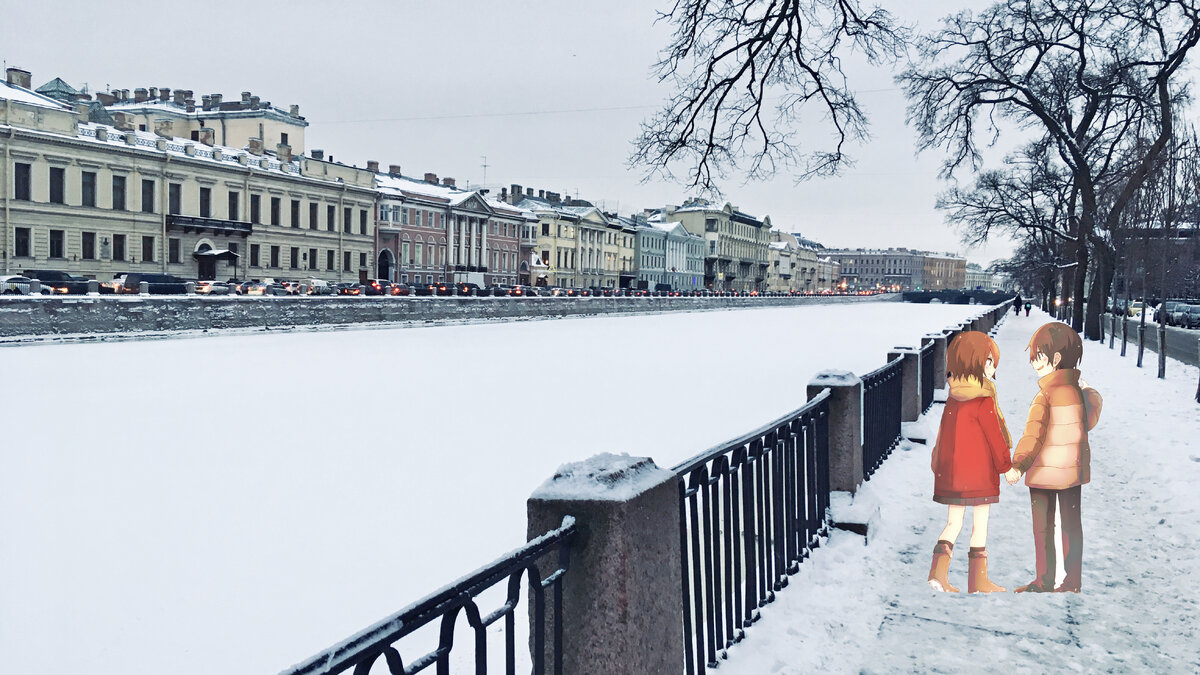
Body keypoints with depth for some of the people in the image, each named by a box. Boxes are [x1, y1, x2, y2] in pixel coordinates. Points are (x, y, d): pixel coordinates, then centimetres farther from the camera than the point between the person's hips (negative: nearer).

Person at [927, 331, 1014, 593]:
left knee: (953, 523, 11)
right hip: (979, 473, -6)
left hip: (951, 472, 6)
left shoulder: (952, 398, 5)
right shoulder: (984, 402, -15)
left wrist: (938, 465, 20)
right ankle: (978, 580, 10)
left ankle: (938, 571, -2)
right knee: (980, 525, 4)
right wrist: (1006, 466, 4)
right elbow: (995, 438, -10)